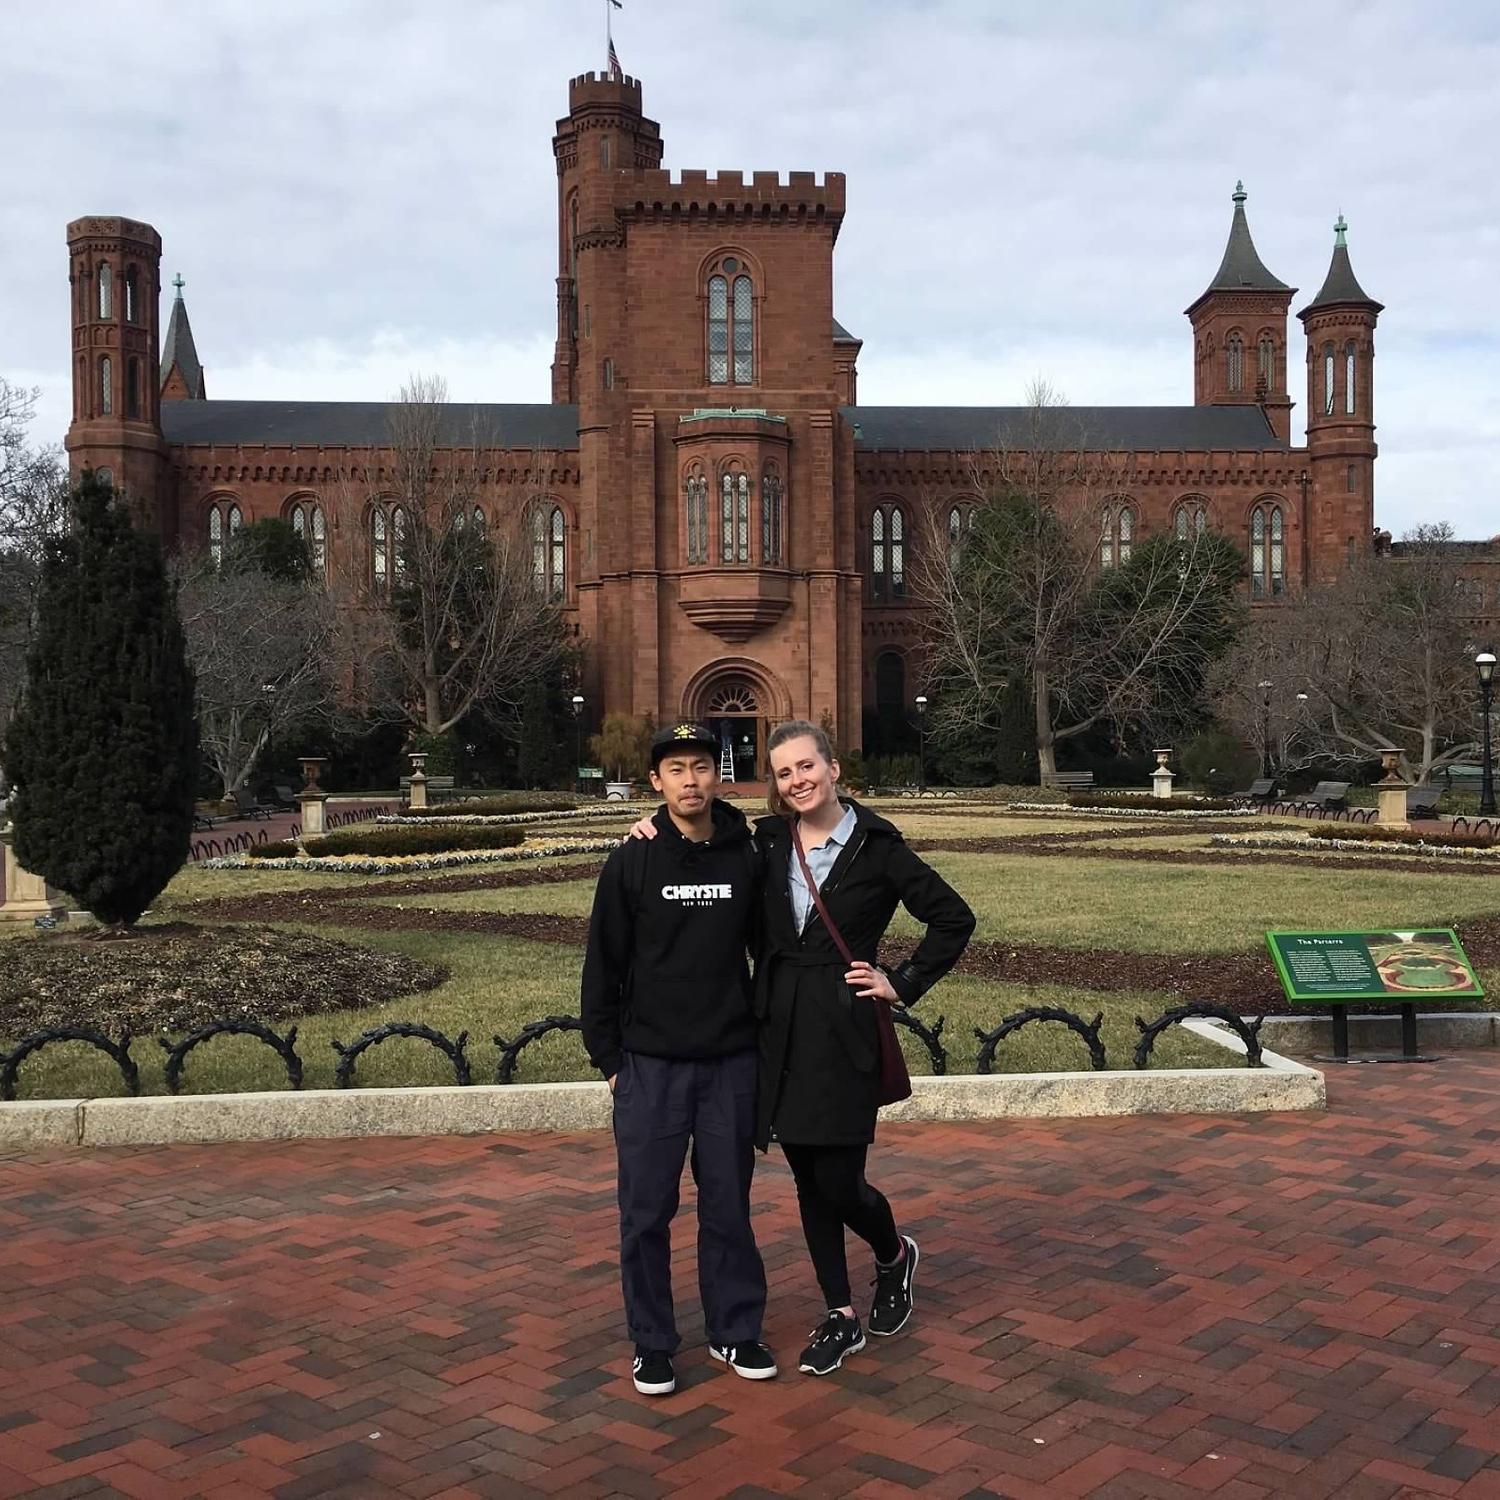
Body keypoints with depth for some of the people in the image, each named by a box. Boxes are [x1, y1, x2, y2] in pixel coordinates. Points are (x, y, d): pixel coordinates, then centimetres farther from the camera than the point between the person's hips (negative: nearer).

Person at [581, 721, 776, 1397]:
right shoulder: (630, 865, -3)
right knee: (647, 1210, 5)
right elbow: (603, 968, 1)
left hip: (732, 1063, 1)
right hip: (650, 1066, -1)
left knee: (728, 1206, 11)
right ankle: (652, 1342, 20)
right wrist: (609, 1058, -1)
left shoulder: (747, 859, 2)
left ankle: (736, 1329, 26)